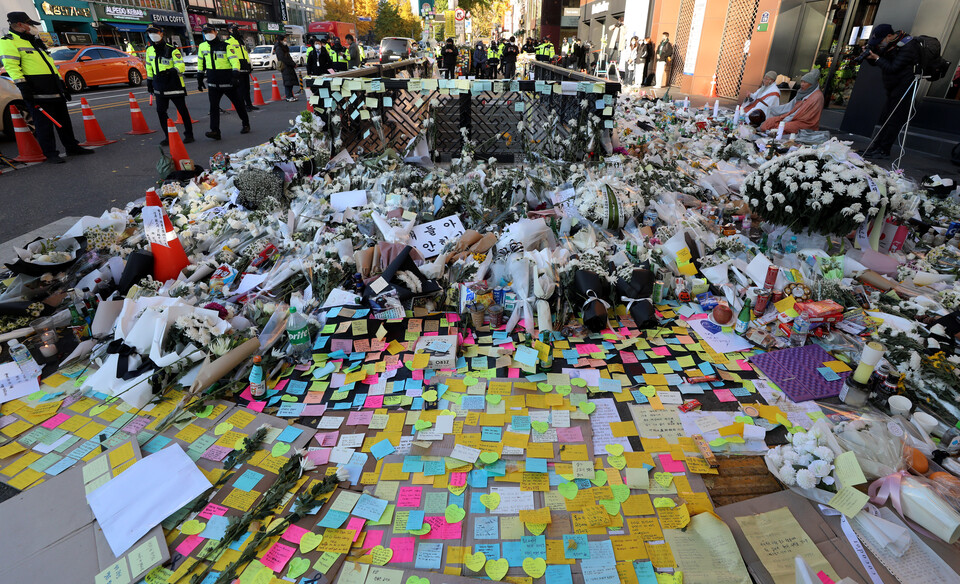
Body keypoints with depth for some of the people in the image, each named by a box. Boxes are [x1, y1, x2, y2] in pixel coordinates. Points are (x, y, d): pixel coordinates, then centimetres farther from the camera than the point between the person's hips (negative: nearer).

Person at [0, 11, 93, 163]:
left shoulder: (34, 42, 26)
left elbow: (50, 65, 28)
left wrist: (62, 85, 25)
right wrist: (22, 86, -21)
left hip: (54, 90, 8)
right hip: (37, 92, -8)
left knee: (64, 120, 11)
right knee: (44, 123, -6)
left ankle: (72, 146, 19)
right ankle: (50, 153, -3)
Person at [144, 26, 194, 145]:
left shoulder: (171, 50, -10)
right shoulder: (149, 50, 9)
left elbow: (181, 66, -20)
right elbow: (149, 67, 19)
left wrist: (171, 71, -37)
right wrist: (149, 81, 20)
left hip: (174, 85, -6)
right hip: (160, 87, 6)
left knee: (182, 111, 0)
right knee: (160, 111, 3)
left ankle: (189, 134, 12)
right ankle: (168, 136, 13)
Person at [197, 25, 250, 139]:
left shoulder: (225, 46, -6)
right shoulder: (202, 46, 8)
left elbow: (235, 60, -14)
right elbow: (200, 62, 21)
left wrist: (235, 75, -28)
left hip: (227, 81, -3)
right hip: (213, 83, 4)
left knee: (237, 103, 9)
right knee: (213, 107, -6)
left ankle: (245, 124, 27)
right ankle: (215, 131, -10)